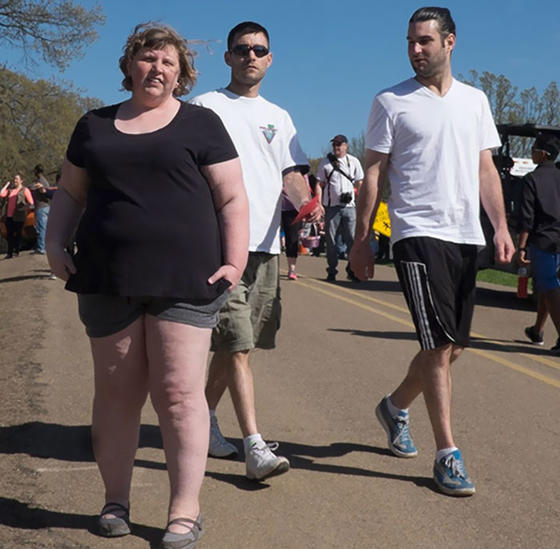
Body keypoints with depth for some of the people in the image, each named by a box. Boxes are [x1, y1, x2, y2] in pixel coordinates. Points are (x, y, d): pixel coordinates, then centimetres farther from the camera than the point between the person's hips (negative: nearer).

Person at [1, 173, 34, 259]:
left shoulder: (25, 190, -1)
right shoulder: (10, 189, 14)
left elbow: (31, 203, -5)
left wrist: (24, 208, -16)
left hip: (18, 216, -5)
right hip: (9, 216, 5)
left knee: (17, 234, 2)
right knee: (9, 235, 8)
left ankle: (16, 252, 11)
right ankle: (10, 253, 15)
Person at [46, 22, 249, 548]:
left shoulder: (200, 124, 6)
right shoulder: (95, 126, 16)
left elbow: (232, 198, 3)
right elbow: (70, 194, 19)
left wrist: (234, 261, -8)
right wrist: (55, 243, 3)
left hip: (184, 282, -3)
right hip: (108, 282, 3)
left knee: (179, 393, -6)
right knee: (116, 391, 8)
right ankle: (115, 500, 21)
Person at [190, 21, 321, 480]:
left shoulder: (279, 117, 19)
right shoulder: (206, 107, 4)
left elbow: (291, 173, 10)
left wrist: (305, 201, -13)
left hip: (266, 244, 5)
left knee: (233, 344, 12)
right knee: (237, 346, -11)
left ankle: (205, 417, 31)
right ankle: (255, 449, -11)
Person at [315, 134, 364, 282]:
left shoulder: (354, 162, 10)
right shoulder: (325, 162, 7)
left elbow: (360, 184, 13)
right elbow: (319, 184, 8)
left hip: (349, 206, 0)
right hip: (331, 206, 0)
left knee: (352, 239, -4)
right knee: (331, 239, 3)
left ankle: (352, 269, 5)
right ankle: (331, 271, 10)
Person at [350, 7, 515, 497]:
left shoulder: (475, 100, 14)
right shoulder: (392, 102, 1)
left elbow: (485, 169, 15)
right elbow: (374, 175, 1)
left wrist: (501, 227, 4)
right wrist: (361, 240, -3)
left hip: (466, 236, 5)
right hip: (419, 233, -5)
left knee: (452, 347, 11)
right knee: (440, 345, -10)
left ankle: (395, 407, 35)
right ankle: (447, 455, 0)